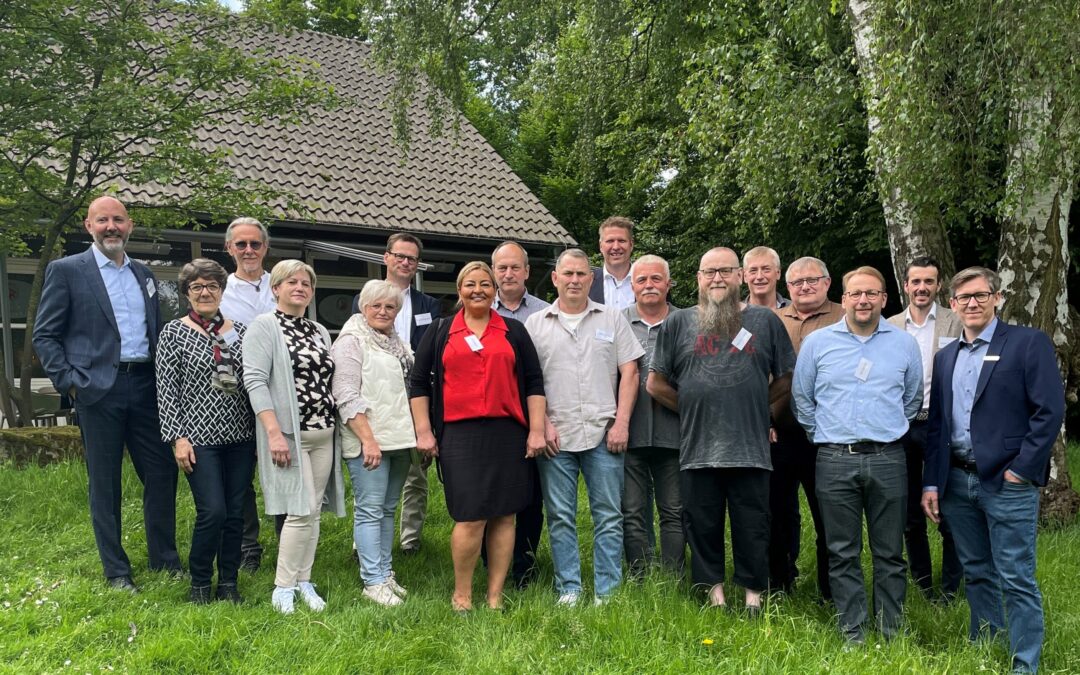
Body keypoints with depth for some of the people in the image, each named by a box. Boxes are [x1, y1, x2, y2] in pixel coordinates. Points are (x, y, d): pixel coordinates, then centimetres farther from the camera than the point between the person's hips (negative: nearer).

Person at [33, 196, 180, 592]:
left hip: (145, 386, 5)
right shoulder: (66, 271, 0)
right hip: (99, 391, -4)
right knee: (105, 484, 4)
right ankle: (116, 571, 15)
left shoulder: (144, 275, 15)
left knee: (162, 472, 6)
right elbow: (44, 336, -1)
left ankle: (165, 559, 21)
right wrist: (68, 382, -10)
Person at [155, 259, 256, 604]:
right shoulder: (174, 332, -1)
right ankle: (200, 582, 12)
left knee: (236, 513, 6)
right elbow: (166, 390, -4)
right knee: (212, 512, -9)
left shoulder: (239, 330, 9)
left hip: (240, 436, 4)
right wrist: (177, 437, -10)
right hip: (199, 437, -4)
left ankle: (229, 582, 21)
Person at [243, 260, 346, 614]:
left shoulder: (320, 332, 16)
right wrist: (274, 432, -20)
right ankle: (283, 588, 2)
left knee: (313, 510, 8)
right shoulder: (264, 326, -4)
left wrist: (338, 428, 11)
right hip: (288, 434, -6)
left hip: (323, 434, 6)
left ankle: (303, 581, 18)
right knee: (301, 509, -10)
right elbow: (255, 380, -12)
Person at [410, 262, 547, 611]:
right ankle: (461, 594, 10)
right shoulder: (440, 332, 11)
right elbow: (419, 382, 10)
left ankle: (495, 597, 12)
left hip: (508, 434, 2)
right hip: (459, 435, -1)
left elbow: (534, 382, 10)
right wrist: (424, 432, 3)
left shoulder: (514, 331, 12)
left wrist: (536, 430, 2)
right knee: (471, 517, -7)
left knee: (504, 516, 3)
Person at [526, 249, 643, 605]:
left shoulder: (612, 319, 8)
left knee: (608, 516, 2)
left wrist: (621, 422, -4)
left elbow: (629, 372, 5)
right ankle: (568, 590, 14)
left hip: (603, 433, 0)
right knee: (560, 518, 5)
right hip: (555, 436, 0)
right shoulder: (536, 324, 8)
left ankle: (608, 593, 10)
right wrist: (542, 424, -5)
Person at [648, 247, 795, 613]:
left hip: (751, 449, -1)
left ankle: (754, 596, 18)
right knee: (703, 527, 8)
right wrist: (694, 410, 9)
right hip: (697, 449, 1)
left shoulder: (765, 321, 7)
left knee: (753, 529, 5)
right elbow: (657, 384, 10)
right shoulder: (678, 323, 8)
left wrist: (759, 412, 10)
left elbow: (787, 378, 12)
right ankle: (713, 593, 20)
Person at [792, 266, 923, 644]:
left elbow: (913, 399, 20)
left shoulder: (904, 344, 8)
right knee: (843, 553, 5)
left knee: (890, 553, 6)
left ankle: (892, 633, 17)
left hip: (887, 460, 1)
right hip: (835, 461, 0)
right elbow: (802, 399, 12)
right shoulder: (817, 343, 4)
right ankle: (853, 634, 14)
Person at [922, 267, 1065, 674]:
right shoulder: (945, 357, 13)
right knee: (976, 574, 15)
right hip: (957, 482, 5)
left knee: (1016, 579, -2)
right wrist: (931, 483, 8)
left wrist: (1020, 469, -13)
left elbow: (1050, 410, -10)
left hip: (1007, 482, -5)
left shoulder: (1029, 343, -3)